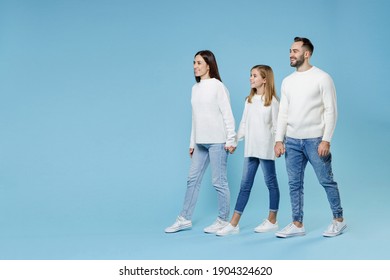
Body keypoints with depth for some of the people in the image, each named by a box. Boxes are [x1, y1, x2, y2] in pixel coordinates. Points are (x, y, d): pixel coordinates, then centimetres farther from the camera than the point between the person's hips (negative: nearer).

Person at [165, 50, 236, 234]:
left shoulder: (217, 86, -6)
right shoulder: (195, 88, 12)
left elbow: (227, 114, -9)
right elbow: (195, 118, 14)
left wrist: (230, 140, -13)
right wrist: (192, 142, 14)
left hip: (217, 141, -7)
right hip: (201, 142, 7)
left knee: (219, 181, -2)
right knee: (193, 179, 9)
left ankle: (223, 220, 10)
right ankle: (185, 219, 17)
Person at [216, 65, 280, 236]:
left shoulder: (272, 101, -4)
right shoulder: (249, 100, 12)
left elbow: (276, 126, -6)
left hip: (266, 149, -6)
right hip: (250, 148, 6)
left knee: (271, 183, 6)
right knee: (245, 185, 6)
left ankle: (272, 221, 18)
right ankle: (233, 224, 6)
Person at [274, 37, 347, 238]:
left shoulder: (322, 78, -6)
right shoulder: (287, 82, 10)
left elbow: (331, 110, -10)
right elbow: (283, 113, 10)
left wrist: (326, 140, -16)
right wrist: (279, 140, 2)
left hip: (315, 140, -5)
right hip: (292, 141, 5)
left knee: (326, 181, 3)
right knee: (294, 183, 7)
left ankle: (339, 220, 19)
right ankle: (297, 225, 16)